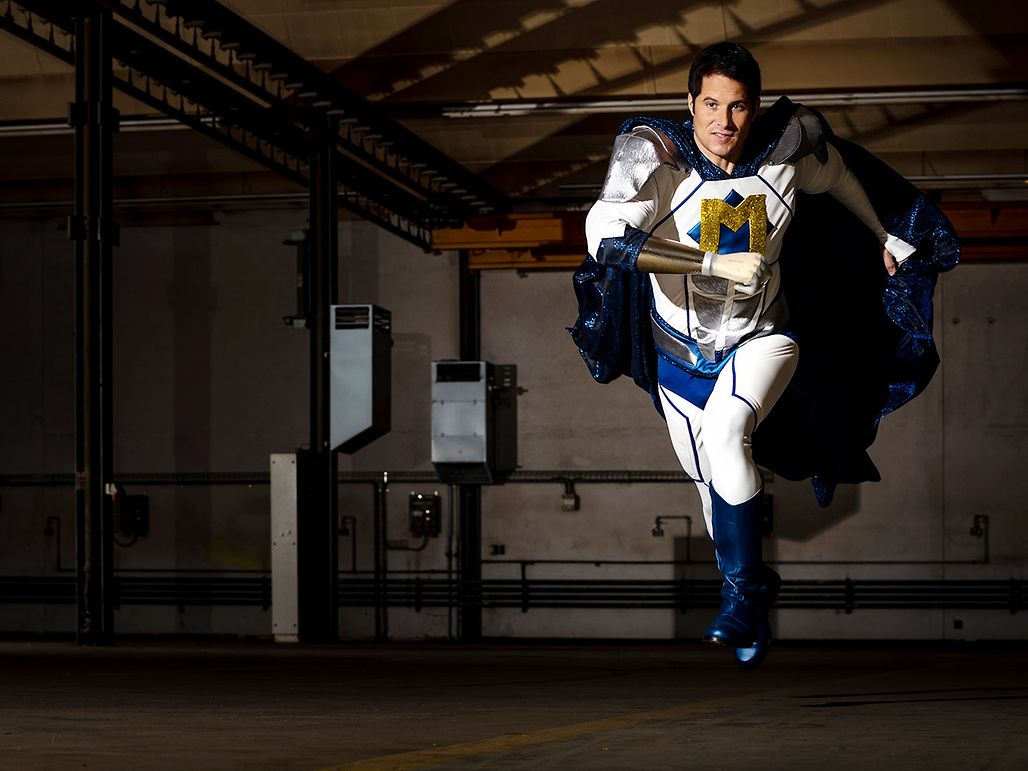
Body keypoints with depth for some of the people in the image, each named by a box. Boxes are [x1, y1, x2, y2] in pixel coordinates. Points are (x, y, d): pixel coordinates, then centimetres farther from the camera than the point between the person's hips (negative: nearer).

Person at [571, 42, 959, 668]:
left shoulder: (788, 150, -14)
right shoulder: (657, 157, -21)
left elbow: (839, 175, 9)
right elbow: (604, 236, -32)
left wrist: (889, 236, 23)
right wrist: (716, 264, -40)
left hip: (762, 338, -1)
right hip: (682, 352, 2)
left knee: (726, 429, -29)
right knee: (711, 479, 13)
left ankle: (744, 590, -19)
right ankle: (752, 608, 37)